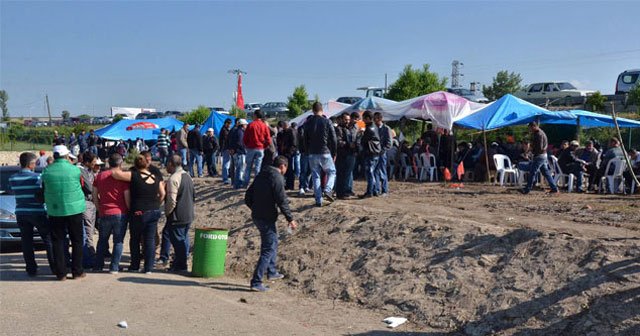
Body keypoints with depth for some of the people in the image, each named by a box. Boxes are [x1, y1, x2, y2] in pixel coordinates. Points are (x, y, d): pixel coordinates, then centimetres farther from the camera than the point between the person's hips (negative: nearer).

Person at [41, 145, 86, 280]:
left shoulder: (47, 171, -3)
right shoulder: (74, 169, -7)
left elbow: (44, 190, 8)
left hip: (54, 211, 1)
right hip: (74, 209, -1)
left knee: (58, 241, 8)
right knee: (77, 241, 9)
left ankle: (61, 273, 8)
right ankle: (77, 271, 11)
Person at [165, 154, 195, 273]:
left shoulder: (173, 179, -18)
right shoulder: (188, 176, 11)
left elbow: (172, 201, -22)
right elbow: (193, 196, 17)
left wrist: (167, 212, -8)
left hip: (177, 217, -9)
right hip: (188, 215, 9)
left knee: (178, 241, -1)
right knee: (184, 240, 16)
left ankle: (180, 266, 4)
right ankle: (181, 264, 25)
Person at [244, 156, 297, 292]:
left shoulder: (261, 175, 11)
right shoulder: (277, 178, -14)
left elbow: (248, 196, 16)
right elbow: (282, 201, -19)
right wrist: (290, 219, -12)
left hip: (256, 216, 9)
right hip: (267, 218, -9)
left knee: (273, 242, 27)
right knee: (268, 250, -3)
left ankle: (272, 272, 37)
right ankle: (256, 282, -5)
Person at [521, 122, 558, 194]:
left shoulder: (539, 134, -17)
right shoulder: (541, 132, 16)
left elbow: (539, 147, -22)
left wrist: (533, 151, -6)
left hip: (539, 156, -10)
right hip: (543, 155, 10)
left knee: (532, 172, -6)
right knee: (546, 173, 12)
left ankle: (526, 190, -3)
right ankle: (554, 188, 12)